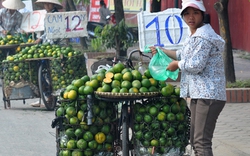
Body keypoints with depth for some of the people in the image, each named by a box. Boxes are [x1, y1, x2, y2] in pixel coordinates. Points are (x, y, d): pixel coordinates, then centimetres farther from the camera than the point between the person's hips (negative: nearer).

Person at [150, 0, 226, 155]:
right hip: (198, 94, 11)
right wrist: (161, 51, 33)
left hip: (208, 94, -11)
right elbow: (183, 55, 33)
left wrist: (176, 64, -4)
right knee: (195, 140, 14)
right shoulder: (194, 35, 19)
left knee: (202, 142, -16)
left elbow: (195, 65, -21)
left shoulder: (203, 37, -15)